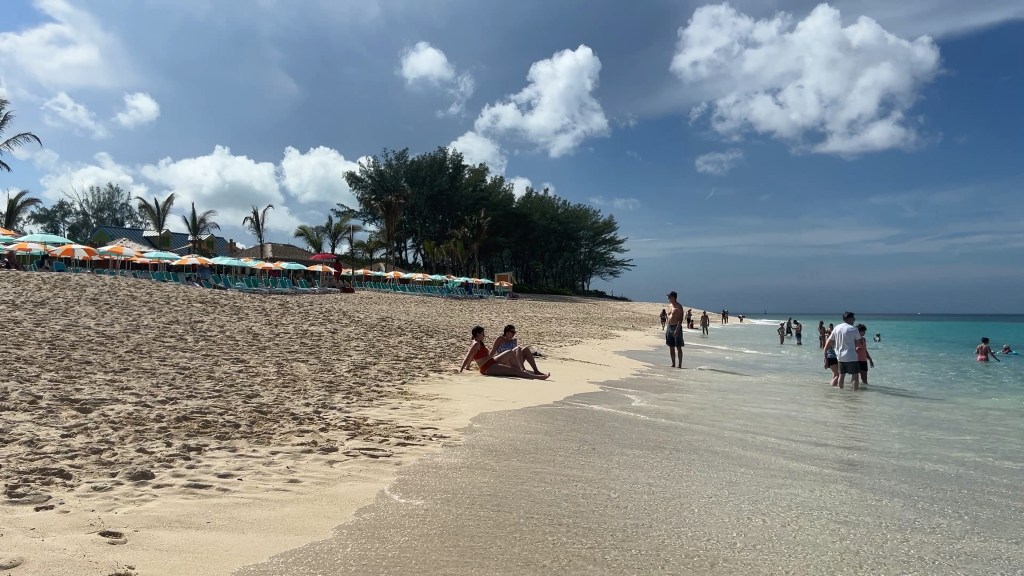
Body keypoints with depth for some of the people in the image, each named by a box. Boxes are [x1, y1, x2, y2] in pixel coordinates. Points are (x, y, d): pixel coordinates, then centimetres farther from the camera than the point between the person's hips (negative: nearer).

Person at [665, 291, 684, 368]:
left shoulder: (678, 307, -11)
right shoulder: (669, 306, 13)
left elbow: (680, 319, -16)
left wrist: (677, 330, -24)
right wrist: (667, 329, 15)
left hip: (676, 327, -8)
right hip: (669, 327, 8)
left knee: (678, 347, -3)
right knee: (671, 347, 9)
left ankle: (680, 364, 1)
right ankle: (673, 364, 16)